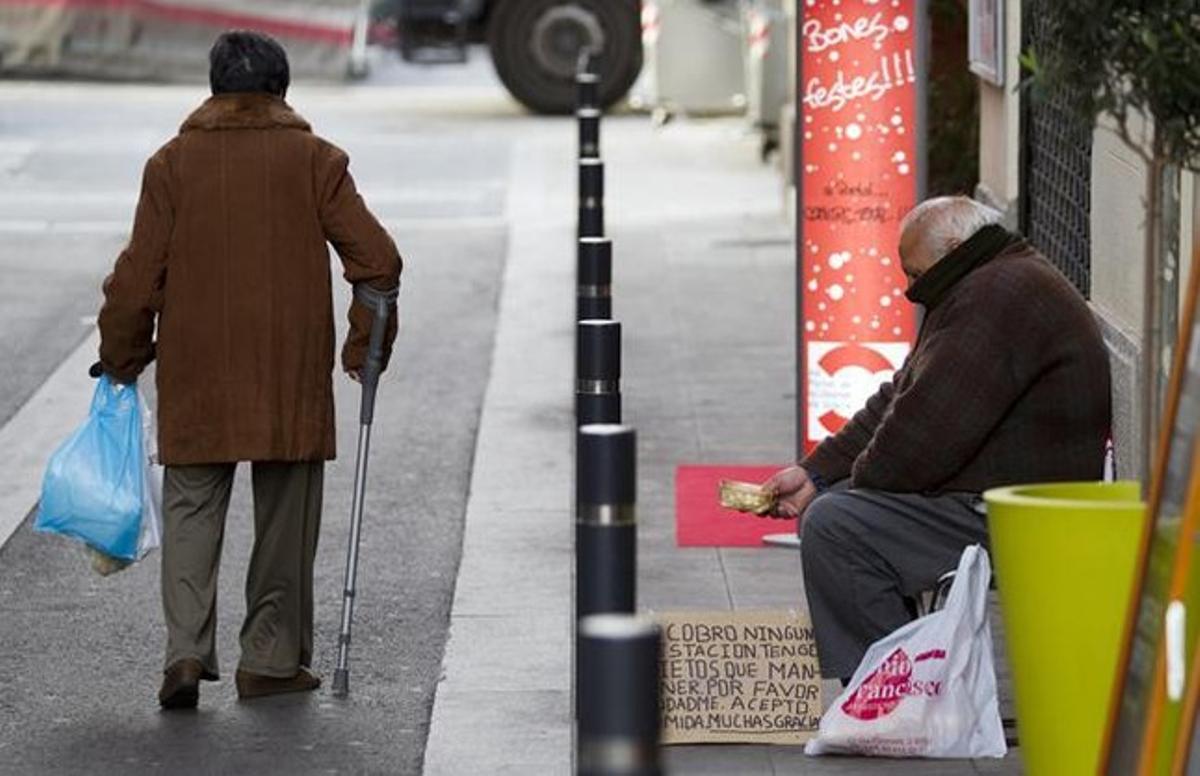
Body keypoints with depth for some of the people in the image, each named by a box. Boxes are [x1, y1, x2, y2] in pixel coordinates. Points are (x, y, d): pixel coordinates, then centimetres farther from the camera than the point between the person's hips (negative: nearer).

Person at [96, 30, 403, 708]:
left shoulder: (172, 163, 1)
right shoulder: (315, 159, 1)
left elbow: (138, 277, -1)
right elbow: (378, 259, -5)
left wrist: (122, 359, 12)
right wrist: (366, 349, 7)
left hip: (196, 371, 0)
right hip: (293, 372, 0)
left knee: (192, 507, 7)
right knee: (285, 517, 10)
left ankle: (187, 652, -8)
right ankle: (272, 660, 14)